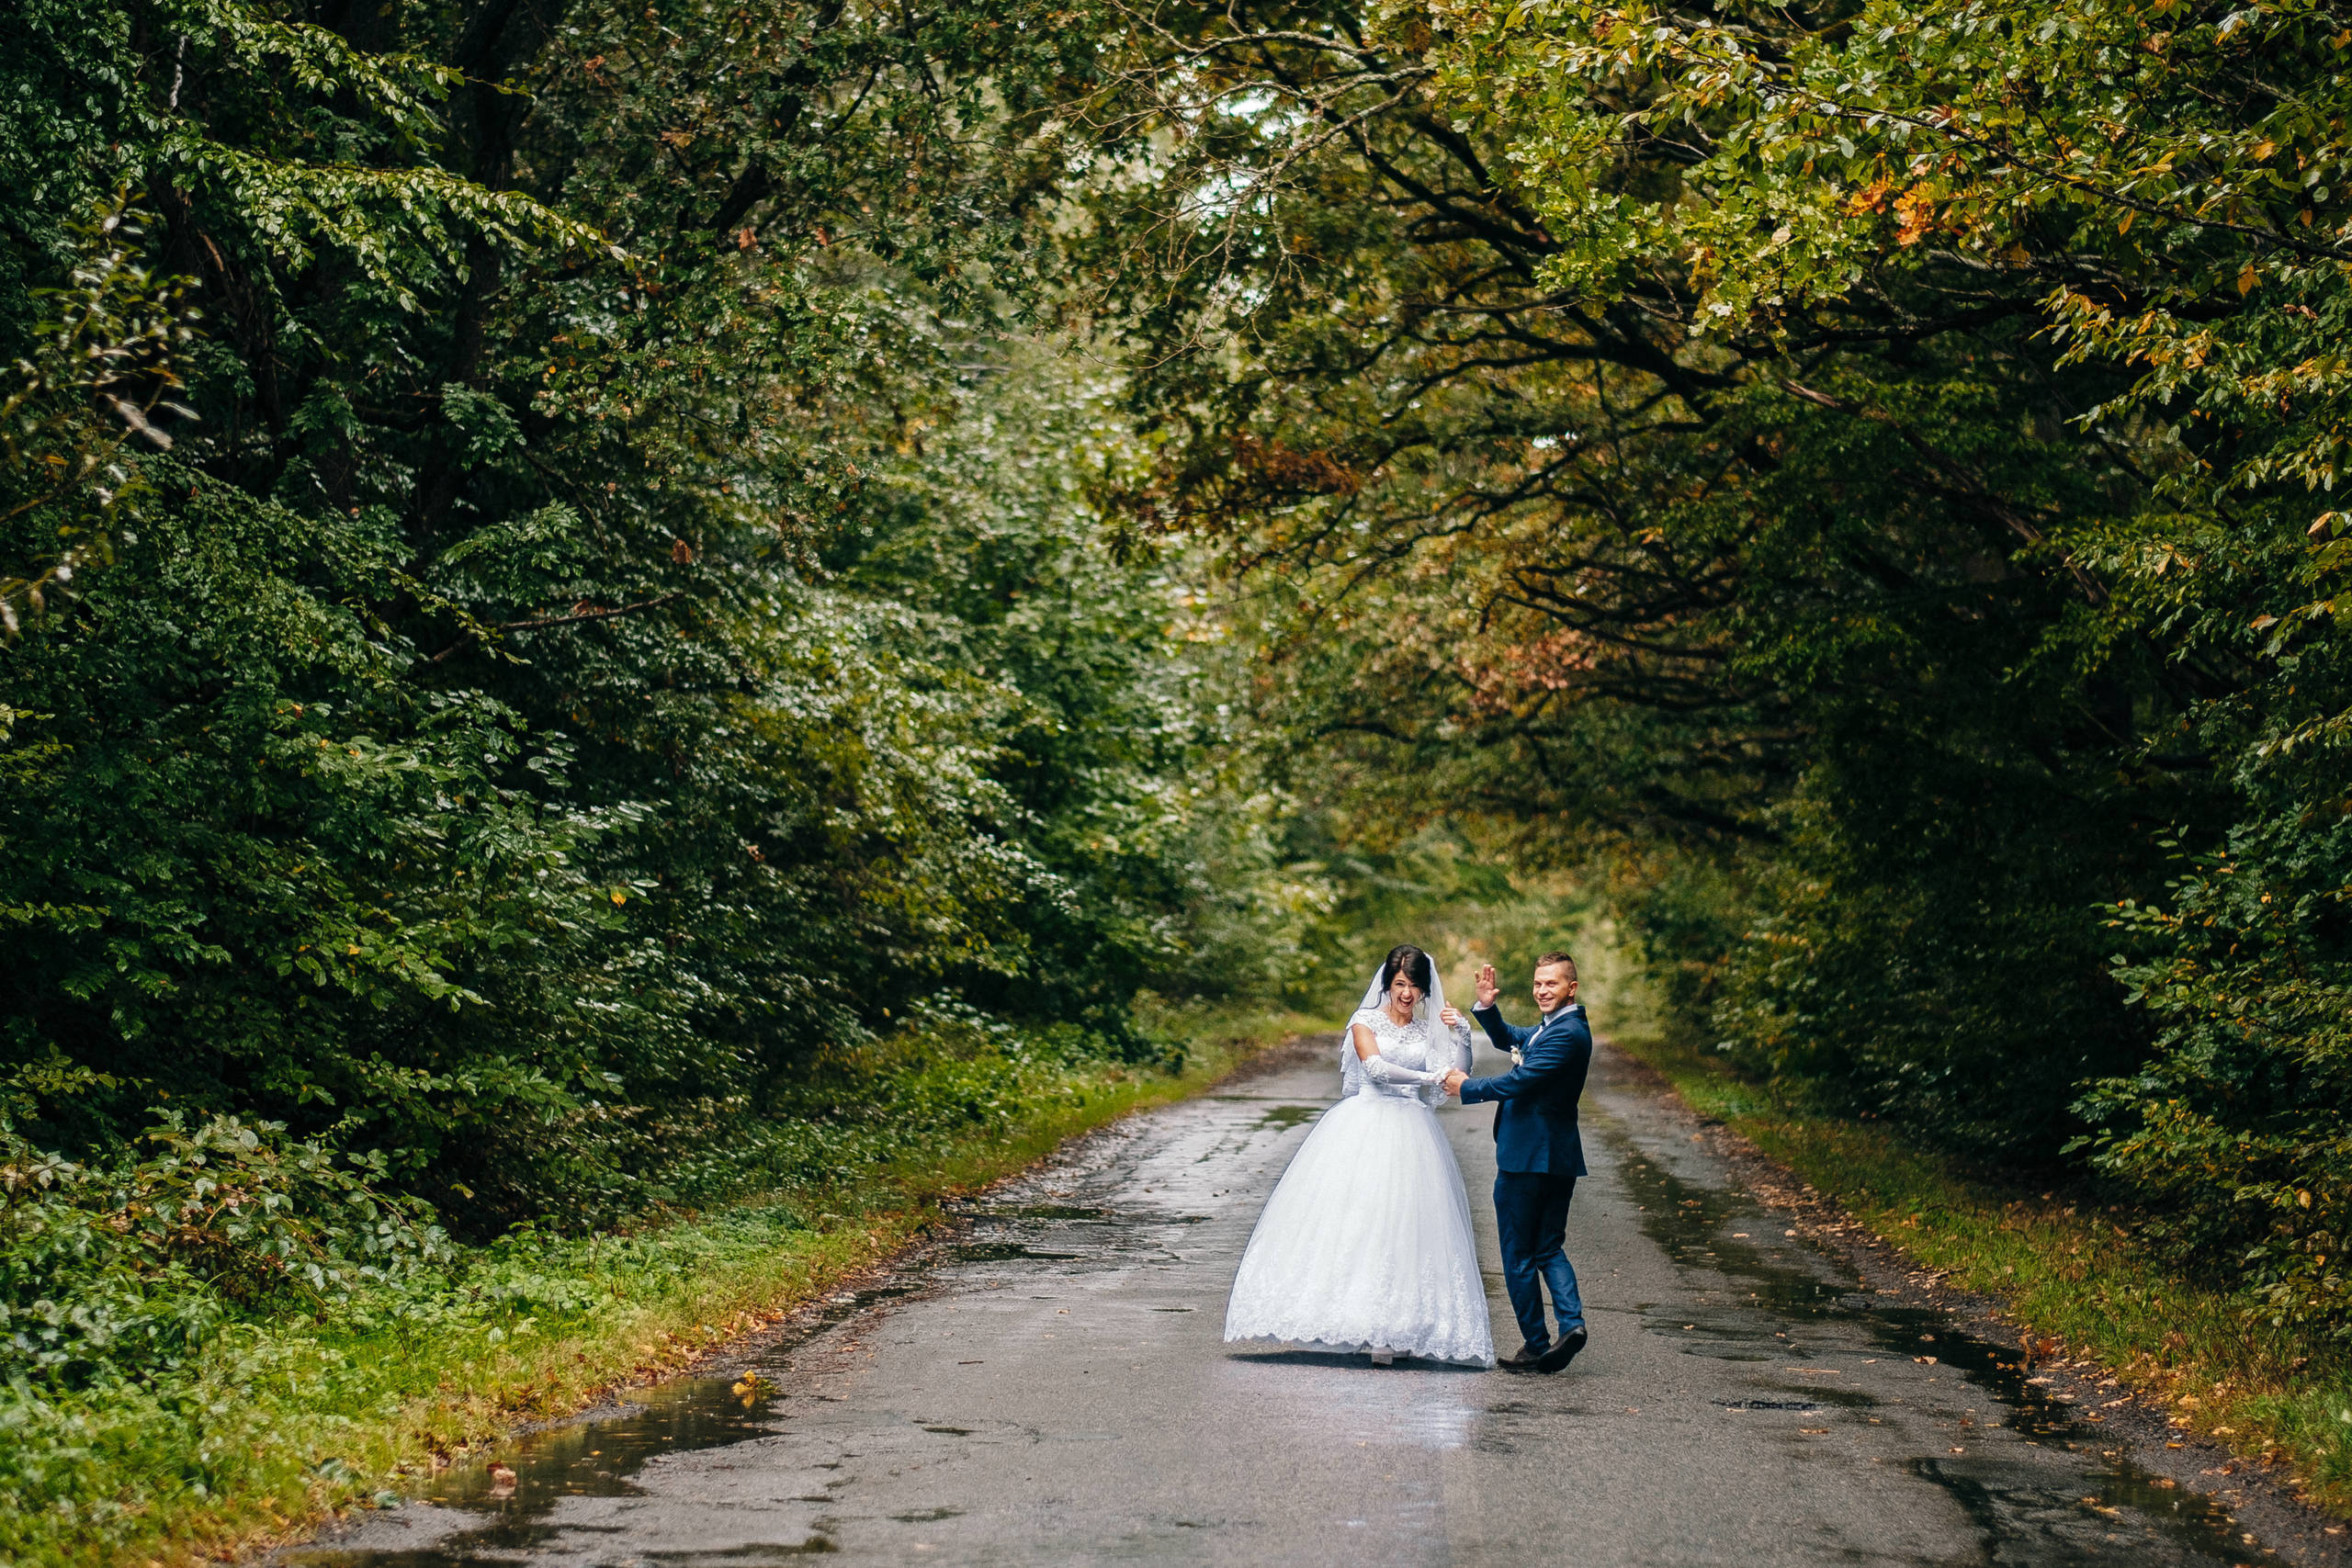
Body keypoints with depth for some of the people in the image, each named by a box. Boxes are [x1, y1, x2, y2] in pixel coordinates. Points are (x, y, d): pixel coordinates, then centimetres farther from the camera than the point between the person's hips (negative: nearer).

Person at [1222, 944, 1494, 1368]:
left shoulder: (1429, 1031, 15)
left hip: (1410, 1135, 3)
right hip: (1365, 1125, -3)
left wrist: (1459, 1035, -3)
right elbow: (1376, 1067, -11)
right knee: (1354, 1217, -12)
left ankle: (1393, 1332, -5)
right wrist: (1430, 1078, -14)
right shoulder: (1366, 1022, 5)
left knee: (1405, 1225, -5)